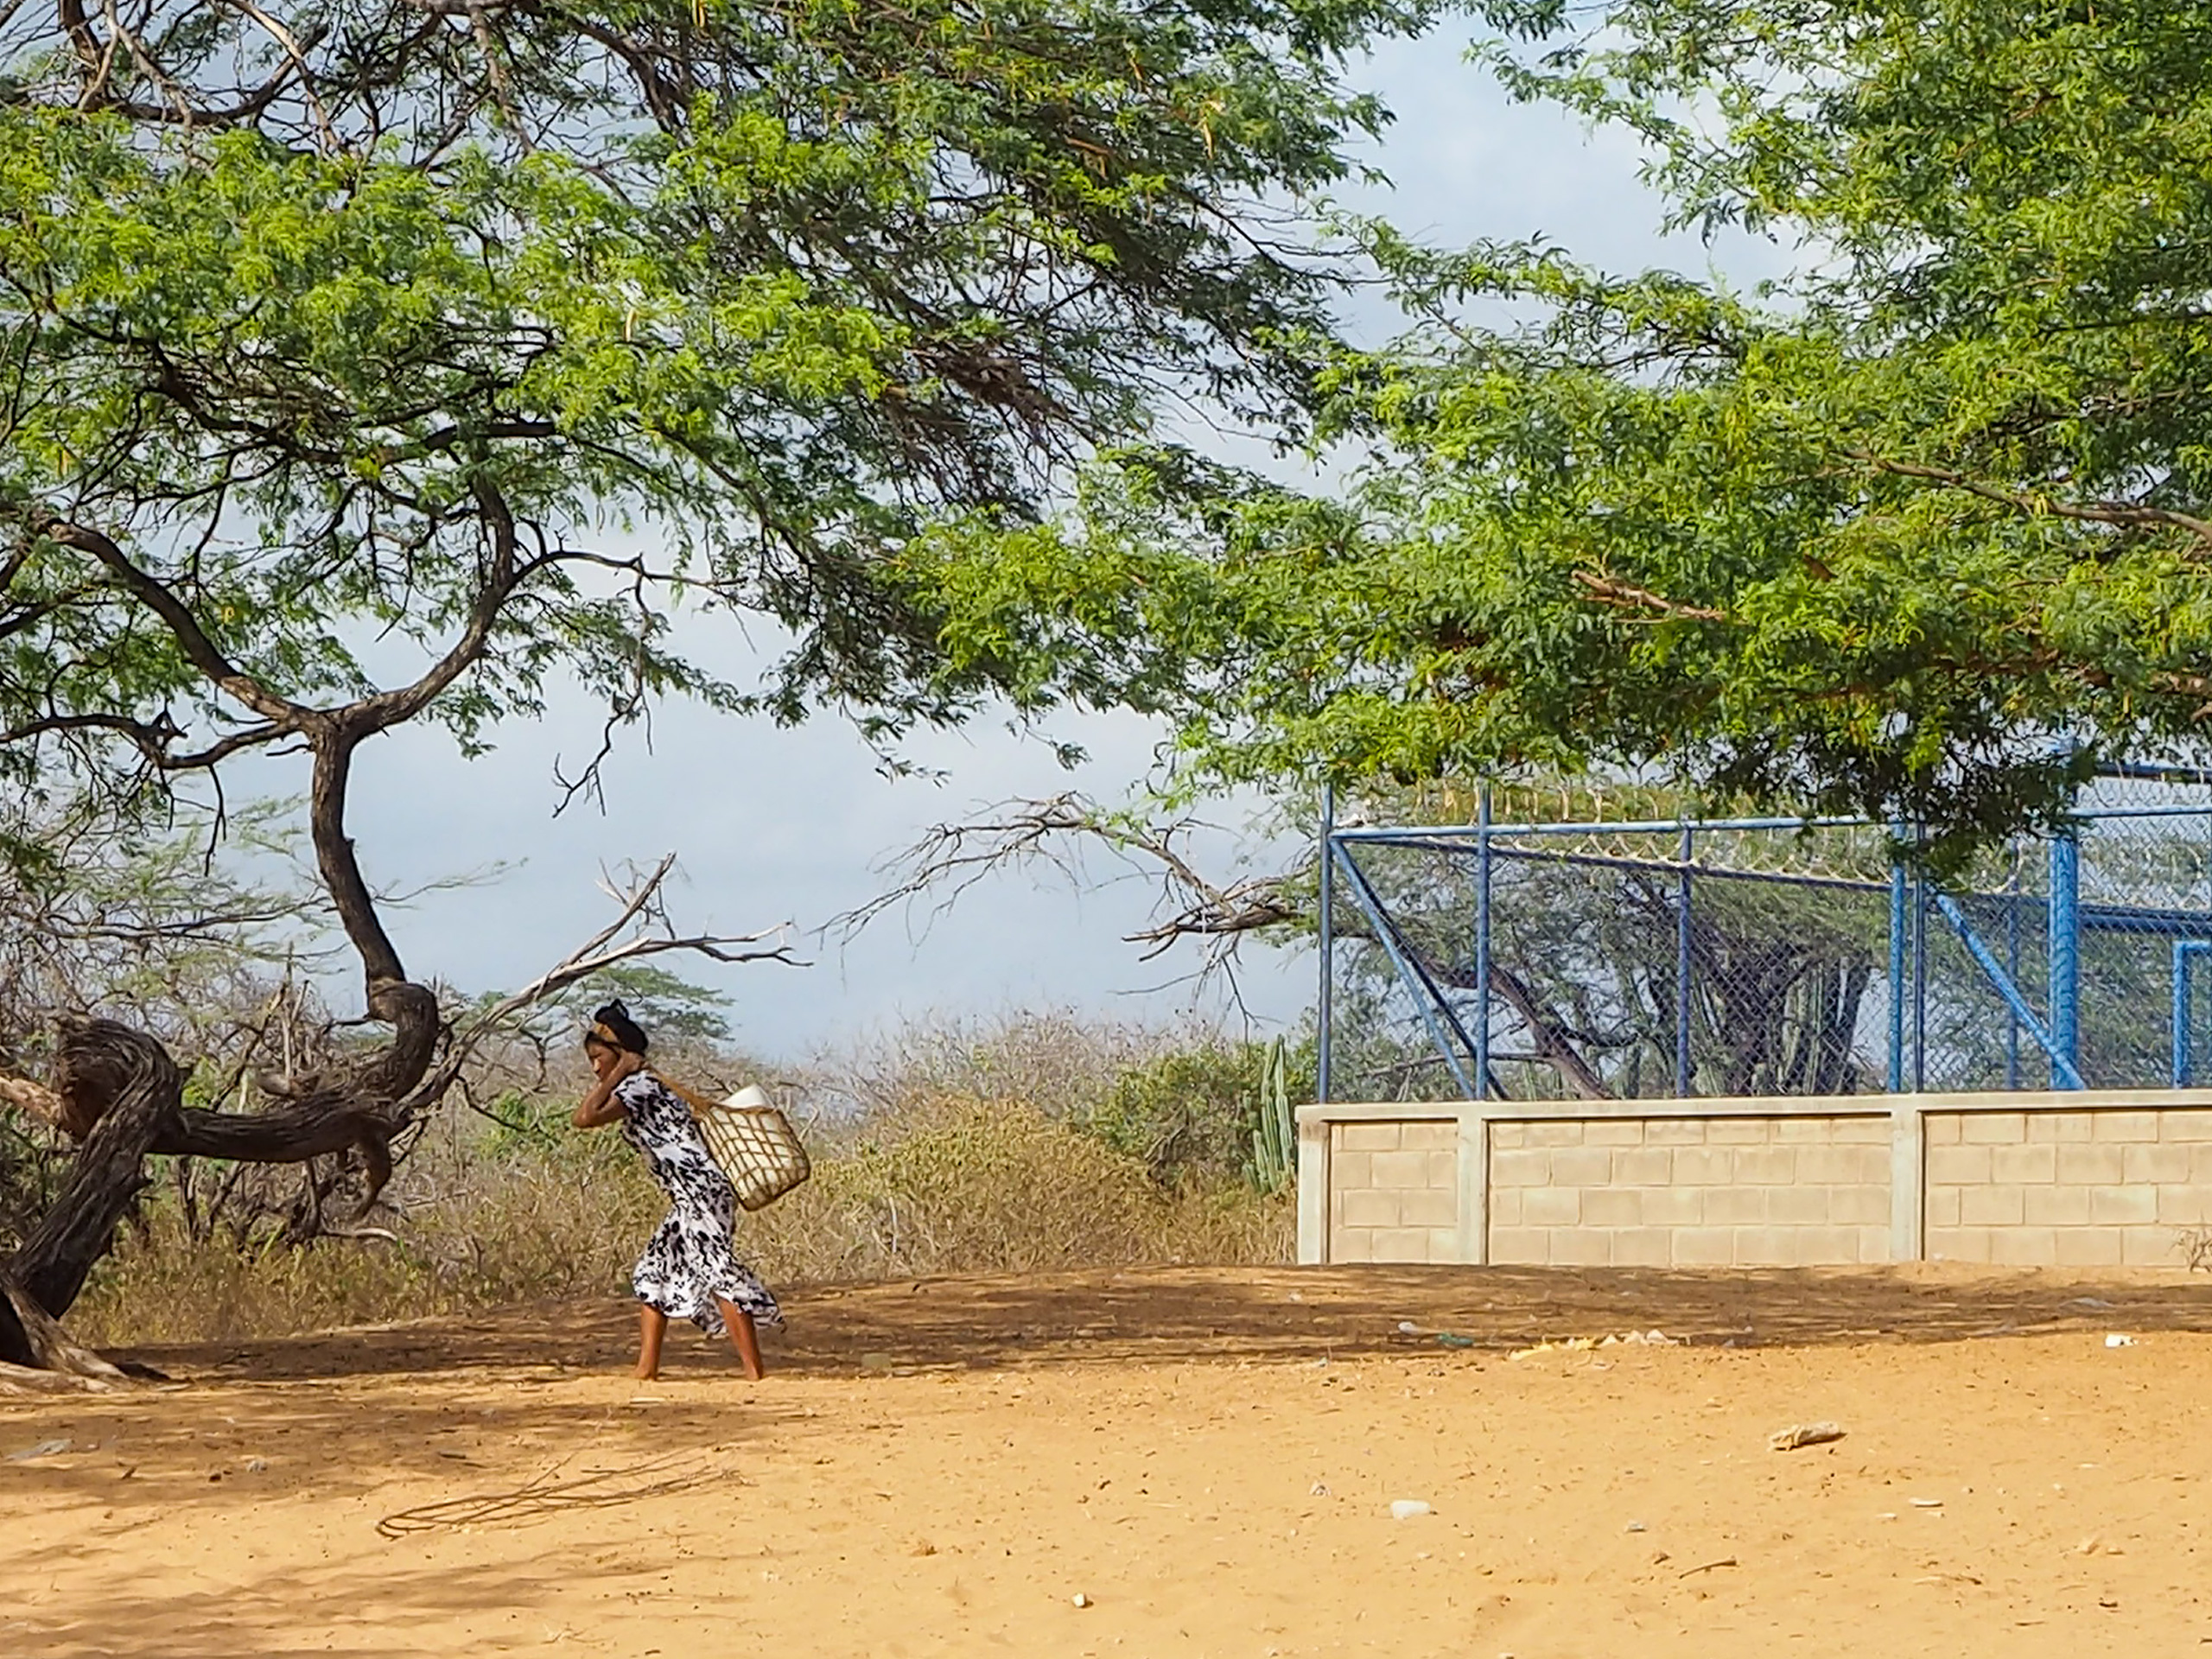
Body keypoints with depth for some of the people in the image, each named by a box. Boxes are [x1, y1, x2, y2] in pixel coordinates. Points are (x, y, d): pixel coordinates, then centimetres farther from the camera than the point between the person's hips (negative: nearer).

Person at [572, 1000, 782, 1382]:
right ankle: (646, 1370, 17)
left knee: (718, 1273, -15)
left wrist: (617, 1075, -12)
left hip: (699, 1191, -11)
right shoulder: (642, 1086, 21)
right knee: (654, 1273, 15)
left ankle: (756, 1372, -21)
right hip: (690, 1196, 11)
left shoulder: (638, 1086, -9)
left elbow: (585, 1118, -19)